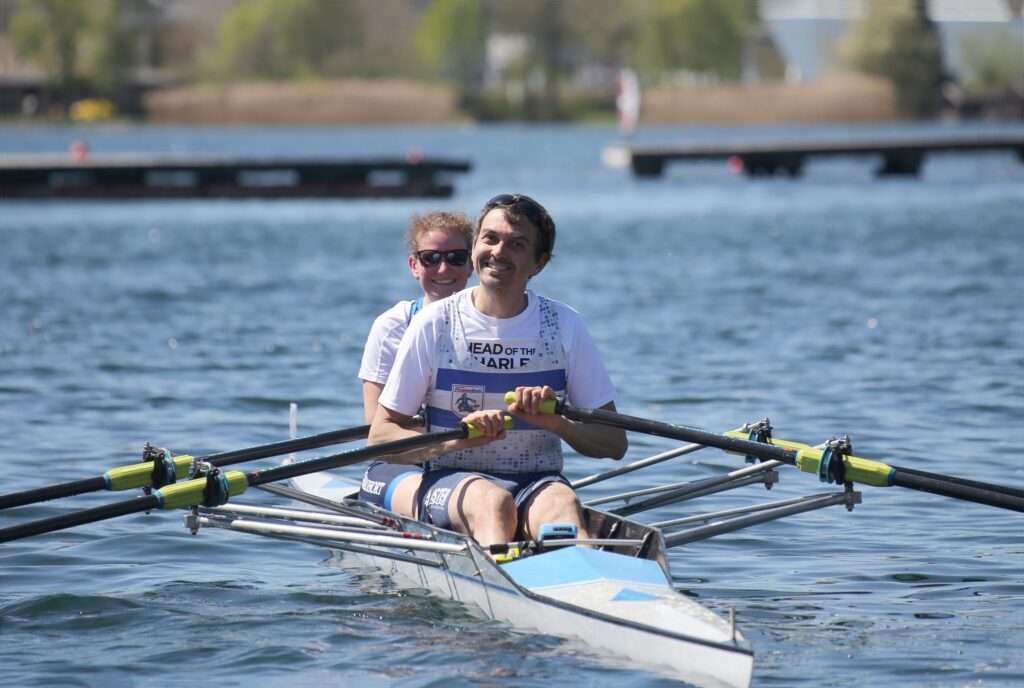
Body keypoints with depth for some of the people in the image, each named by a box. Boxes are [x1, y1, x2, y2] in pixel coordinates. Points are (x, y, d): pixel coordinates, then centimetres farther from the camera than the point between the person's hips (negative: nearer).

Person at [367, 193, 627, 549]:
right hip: (452, 481, -1)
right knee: (492, 501, -35)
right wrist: (456, 439, -17)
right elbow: (379, 438, 0)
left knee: (562, 505, -33)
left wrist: (556, 423, -14)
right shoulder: (434, 324, 2)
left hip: (539, 482, 1)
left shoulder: (564, 325, 6)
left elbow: (614, 443, 6)